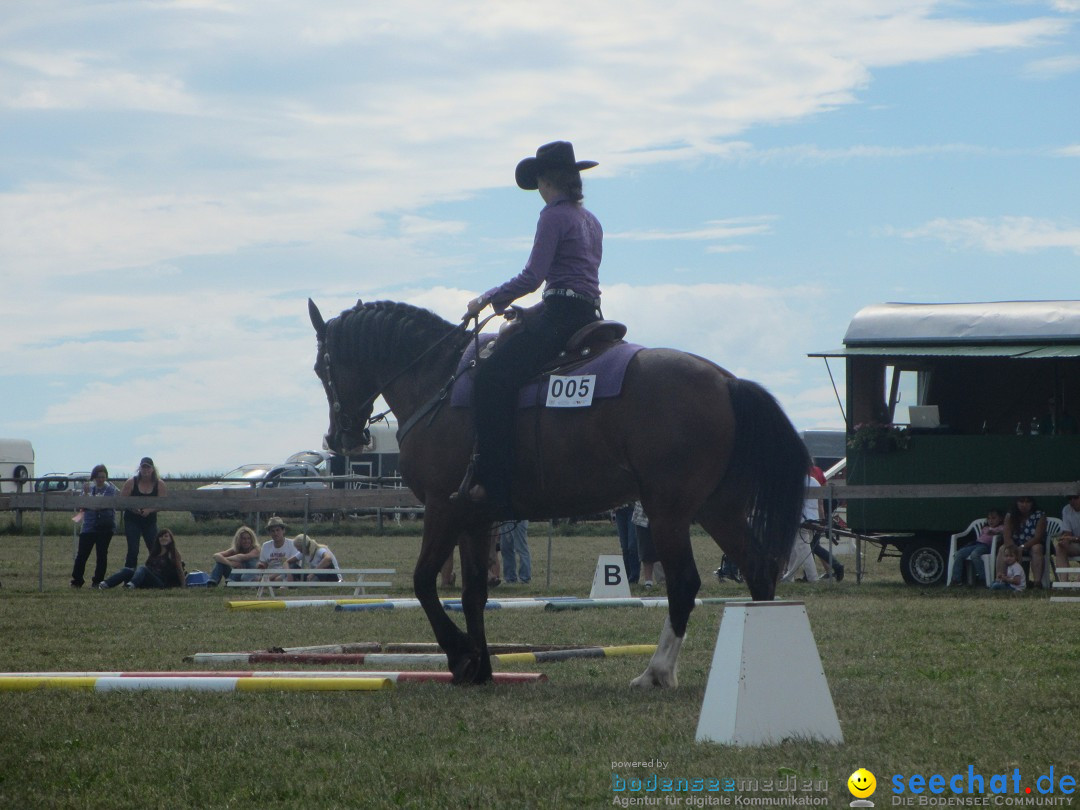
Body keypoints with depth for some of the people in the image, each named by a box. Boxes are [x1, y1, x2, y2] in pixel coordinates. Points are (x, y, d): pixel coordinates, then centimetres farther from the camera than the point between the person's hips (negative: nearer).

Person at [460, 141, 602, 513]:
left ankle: (492, 482, -27)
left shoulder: (554, 215, -7)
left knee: (493, 376, -17)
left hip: (562, 315, -10)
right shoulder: (592, 221, 20)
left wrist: (488, 299, -3)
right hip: (591, 314, 10)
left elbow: (532, 277, -15)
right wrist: (537, 310, 22)